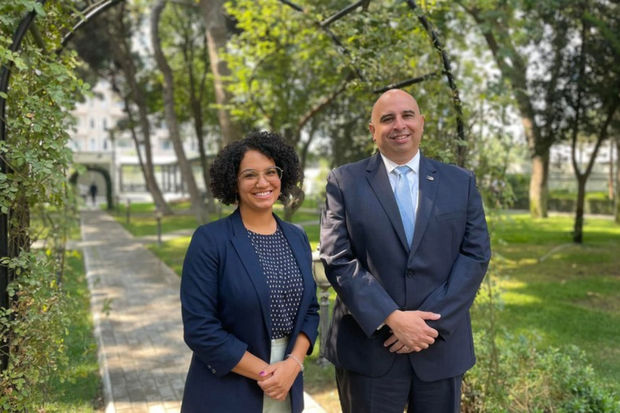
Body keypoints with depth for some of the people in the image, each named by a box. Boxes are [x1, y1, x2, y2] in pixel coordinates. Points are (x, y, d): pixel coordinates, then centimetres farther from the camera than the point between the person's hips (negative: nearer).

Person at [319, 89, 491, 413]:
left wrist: (432, 322, -11)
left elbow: (476, 254, 0)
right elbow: (337, 259, -7)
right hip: (369, 347, -2)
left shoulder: (461, 182, 6)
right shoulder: (344, 182, 0)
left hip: (441, 347, 2)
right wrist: (391, 319, -16)